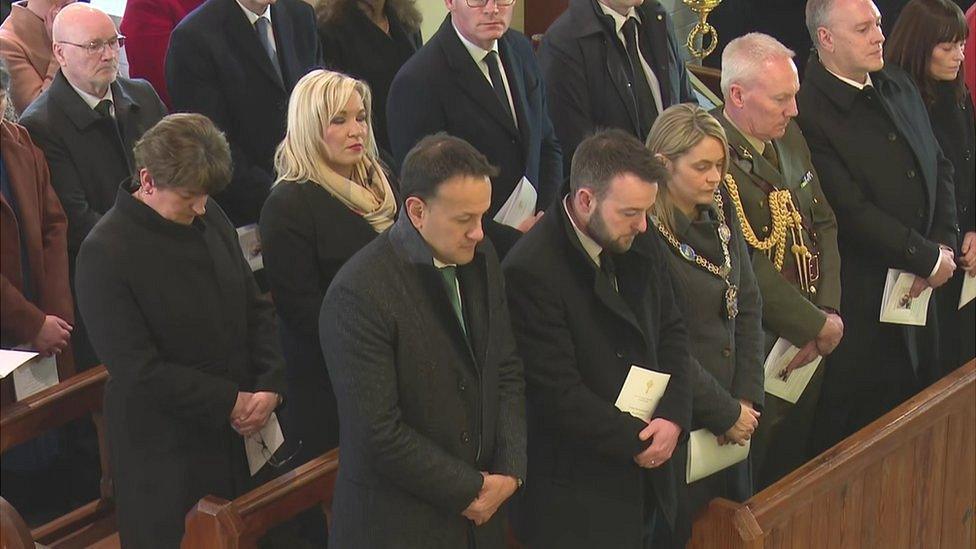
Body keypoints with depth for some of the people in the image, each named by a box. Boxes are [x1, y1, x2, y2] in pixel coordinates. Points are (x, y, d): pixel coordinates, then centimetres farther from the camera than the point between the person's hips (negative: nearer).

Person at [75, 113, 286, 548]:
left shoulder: (210, 219, 3)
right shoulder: (105, 254, -17)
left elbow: (257, 309, 11)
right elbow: (138, 369, -19)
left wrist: (270, 386, -5)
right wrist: (230, 402, -16)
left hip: (244, 433, 6)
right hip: (166, 455, -6)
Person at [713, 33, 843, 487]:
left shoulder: (790, 137, 8)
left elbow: (824, 225, 12)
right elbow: (746, 268, -23)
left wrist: (829, 312, -3)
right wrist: (818, 326, -15)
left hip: (808, 348, 8)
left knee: (793, 468, 19)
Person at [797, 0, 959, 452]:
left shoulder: (898, 85, 9)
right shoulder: (810, 112, -18)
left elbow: (939, 167, 14)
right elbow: (851, 211, -20)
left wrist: (943, 242, -1)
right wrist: (928, 259, -13)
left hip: (917, 290, 8)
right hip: (862, 298, -7)